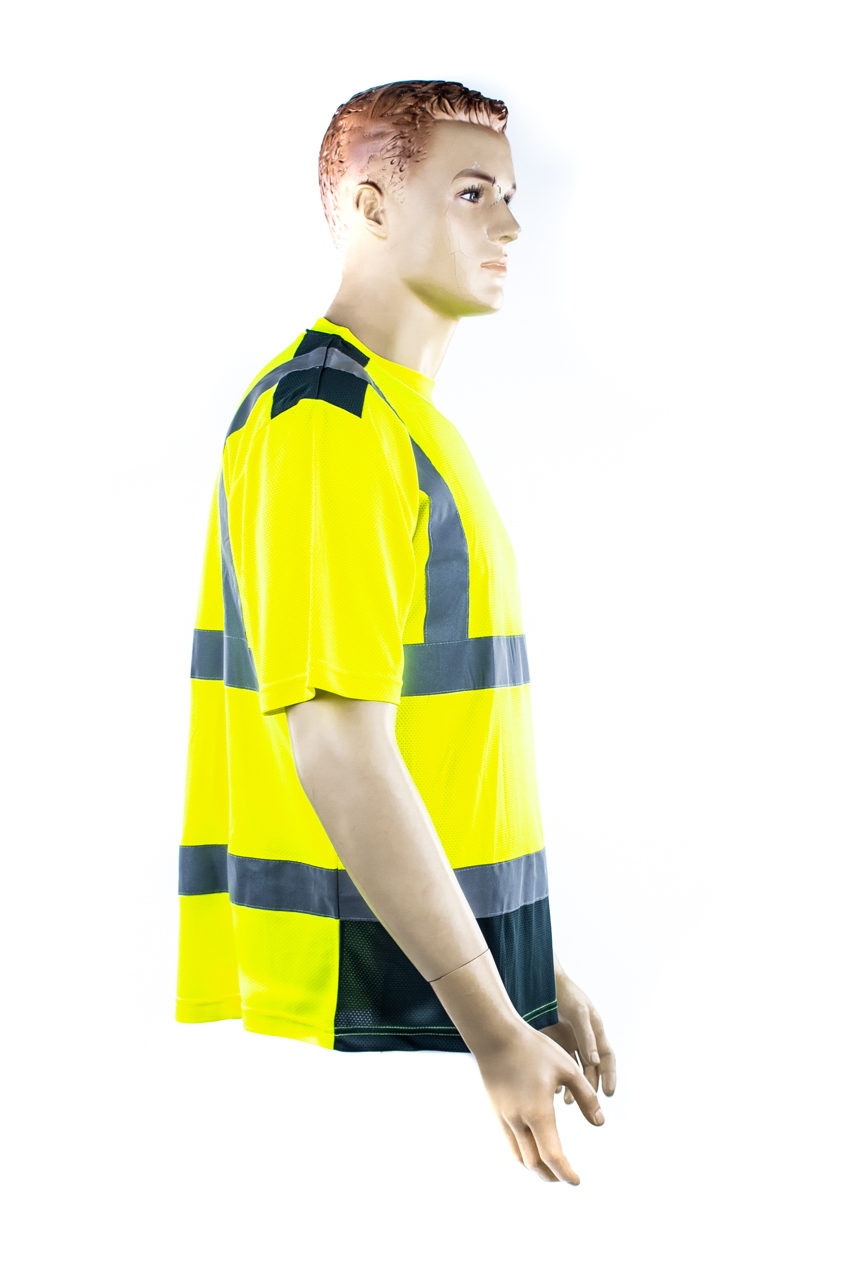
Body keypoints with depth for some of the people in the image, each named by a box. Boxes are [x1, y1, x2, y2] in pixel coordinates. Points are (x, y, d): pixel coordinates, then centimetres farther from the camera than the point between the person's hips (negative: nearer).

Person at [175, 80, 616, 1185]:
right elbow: (335, 744, -22)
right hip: (364, 1014, -9)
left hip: (449, 991, 9)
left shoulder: (413, 424, 16)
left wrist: (536, 976, 17)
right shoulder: (323, 421, -15)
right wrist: (494, 1027, -21)